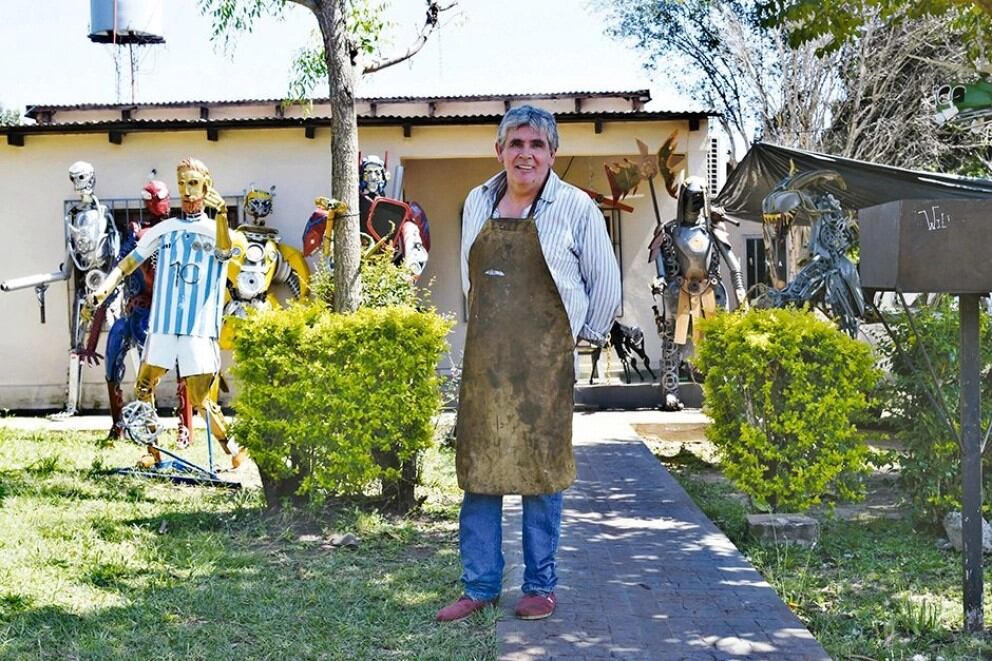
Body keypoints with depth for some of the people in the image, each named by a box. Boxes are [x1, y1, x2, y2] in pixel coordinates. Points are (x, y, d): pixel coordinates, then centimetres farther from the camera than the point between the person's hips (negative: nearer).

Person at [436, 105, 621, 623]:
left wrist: (585, 335, 8)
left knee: (541, 469, 3)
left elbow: (605, 282, 3)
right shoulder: (478, 203, 8)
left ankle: (540, 586, 16)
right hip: (484, 360, 4)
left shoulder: (575, 207, -5)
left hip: (544, 362, -4)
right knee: (477, 468, 6)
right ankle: (479, 586, 16)